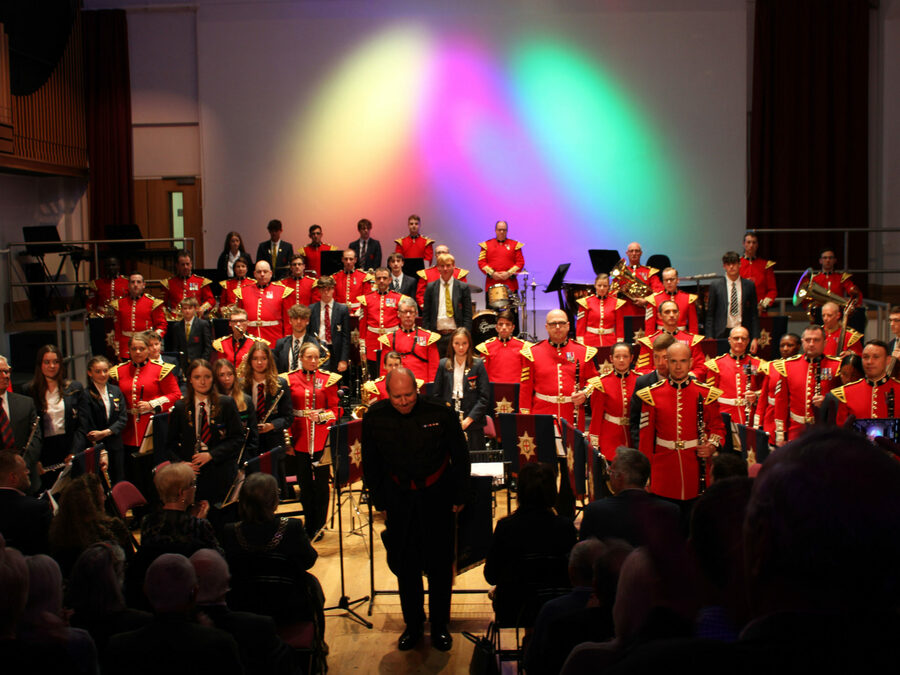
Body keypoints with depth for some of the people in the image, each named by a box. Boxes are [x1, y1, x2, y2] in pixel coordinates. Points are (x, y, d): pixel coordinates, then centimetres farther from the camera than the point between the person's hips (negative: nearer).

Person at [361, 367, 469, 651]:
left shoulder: (441, 414, -12)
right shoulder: (375, 418, -7)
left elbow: (460, 458, -1)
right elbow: (371, 465, 6)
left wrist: (457, 498, 0)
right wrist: (380, 502, 5)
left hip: (437, 498, -2)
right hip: (399, 500, 2)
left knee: (439, 566, 7)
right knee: (405, 567, 10)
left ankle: (440, 626, 24)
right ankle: (413, 625, 27)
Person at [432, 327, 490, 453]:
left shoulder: (478, 365, 1)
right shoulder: (444, 364, 7)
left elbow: (484, 397, -2)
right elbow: (436, 395, 10)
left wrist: (469, 419, -9)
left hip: (473, 424, -1)